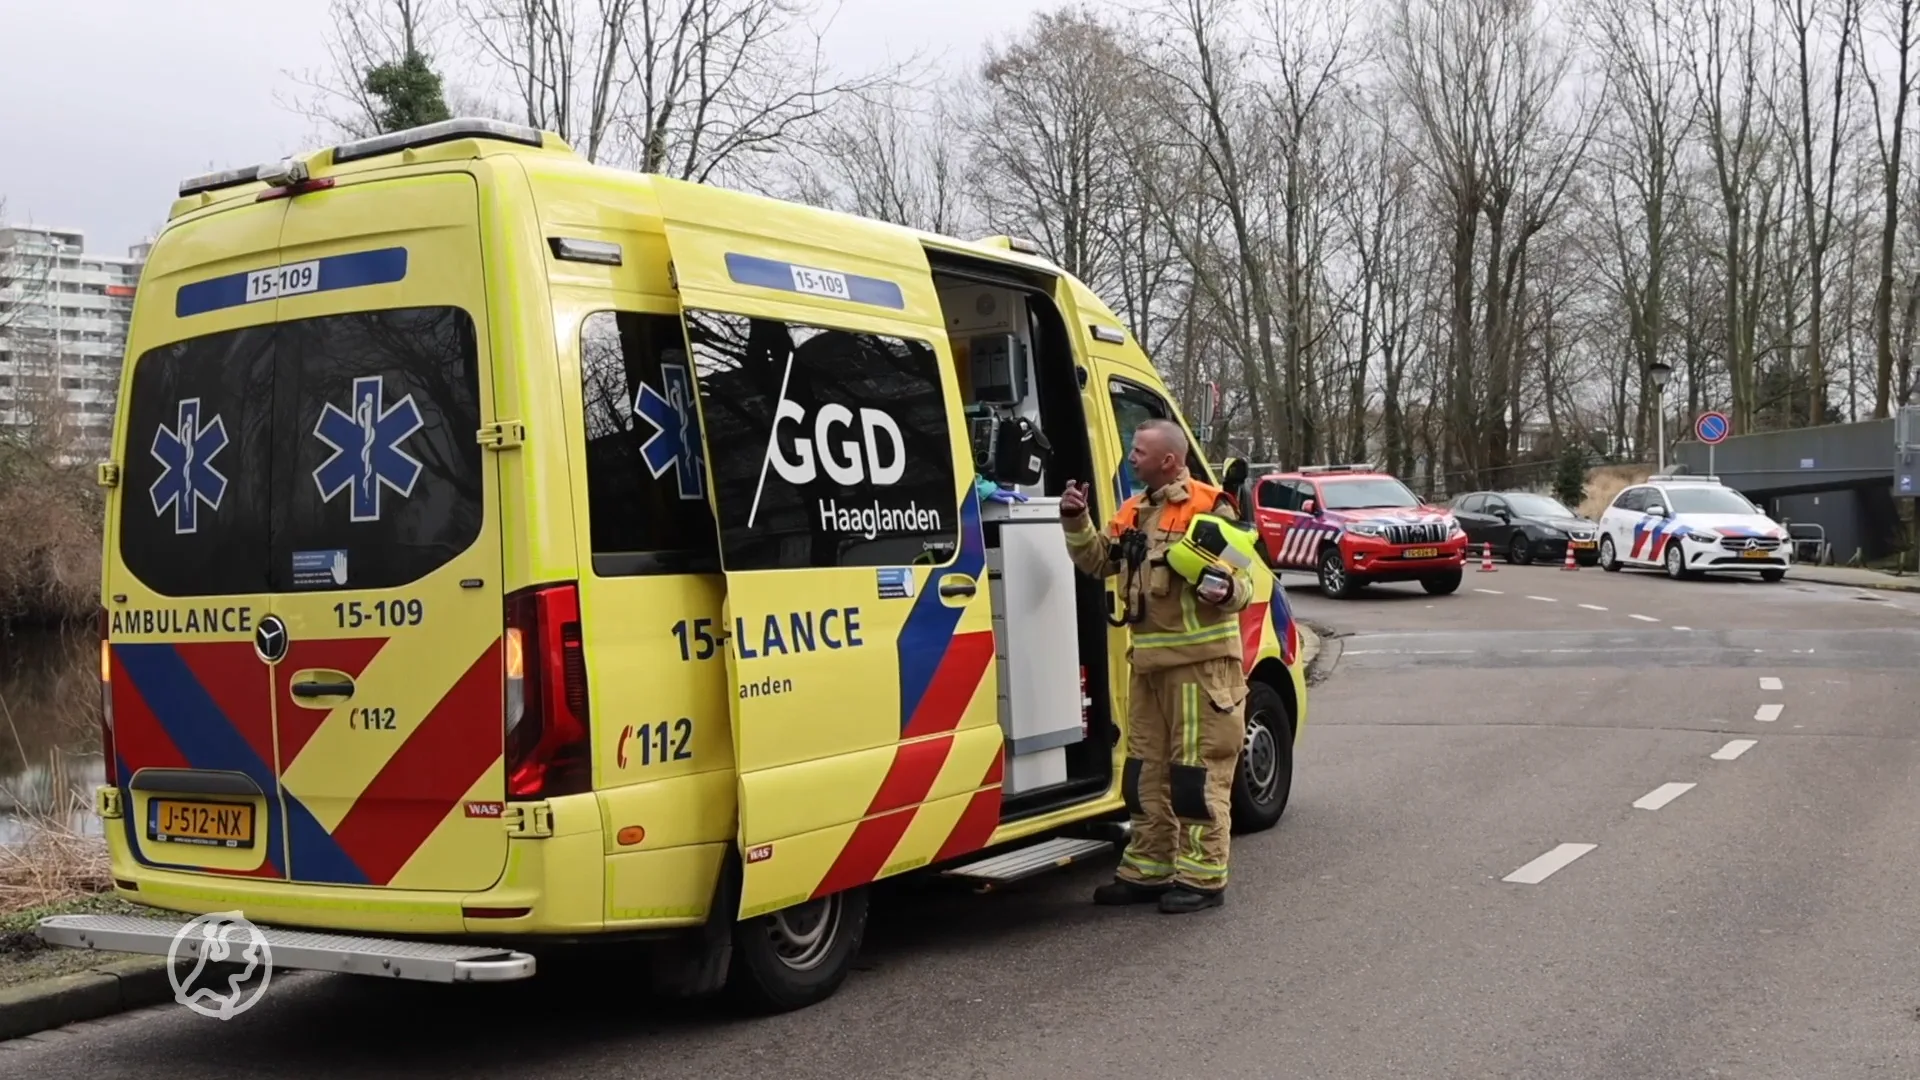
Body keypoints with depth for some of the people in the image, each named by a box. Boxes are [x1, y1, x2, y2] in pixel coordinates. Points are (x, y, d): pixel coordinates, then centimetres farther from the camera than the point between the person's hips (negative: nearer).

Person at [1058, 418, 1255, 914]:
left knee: (1198, 769, -4)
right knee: (1146, 770, 14)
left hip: (1200, 659, -8)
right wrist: (1076, 522, 6)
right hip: (1148, 659, 9)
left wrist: (1226, 592, -30)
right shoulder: (1134, 512, 16)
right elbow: (1098, 561, 19)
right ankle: (1148, 869, 23)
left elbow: (1241, 581, -8)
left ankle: (1202, 876, 2)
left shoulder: (1208, 507, -9)